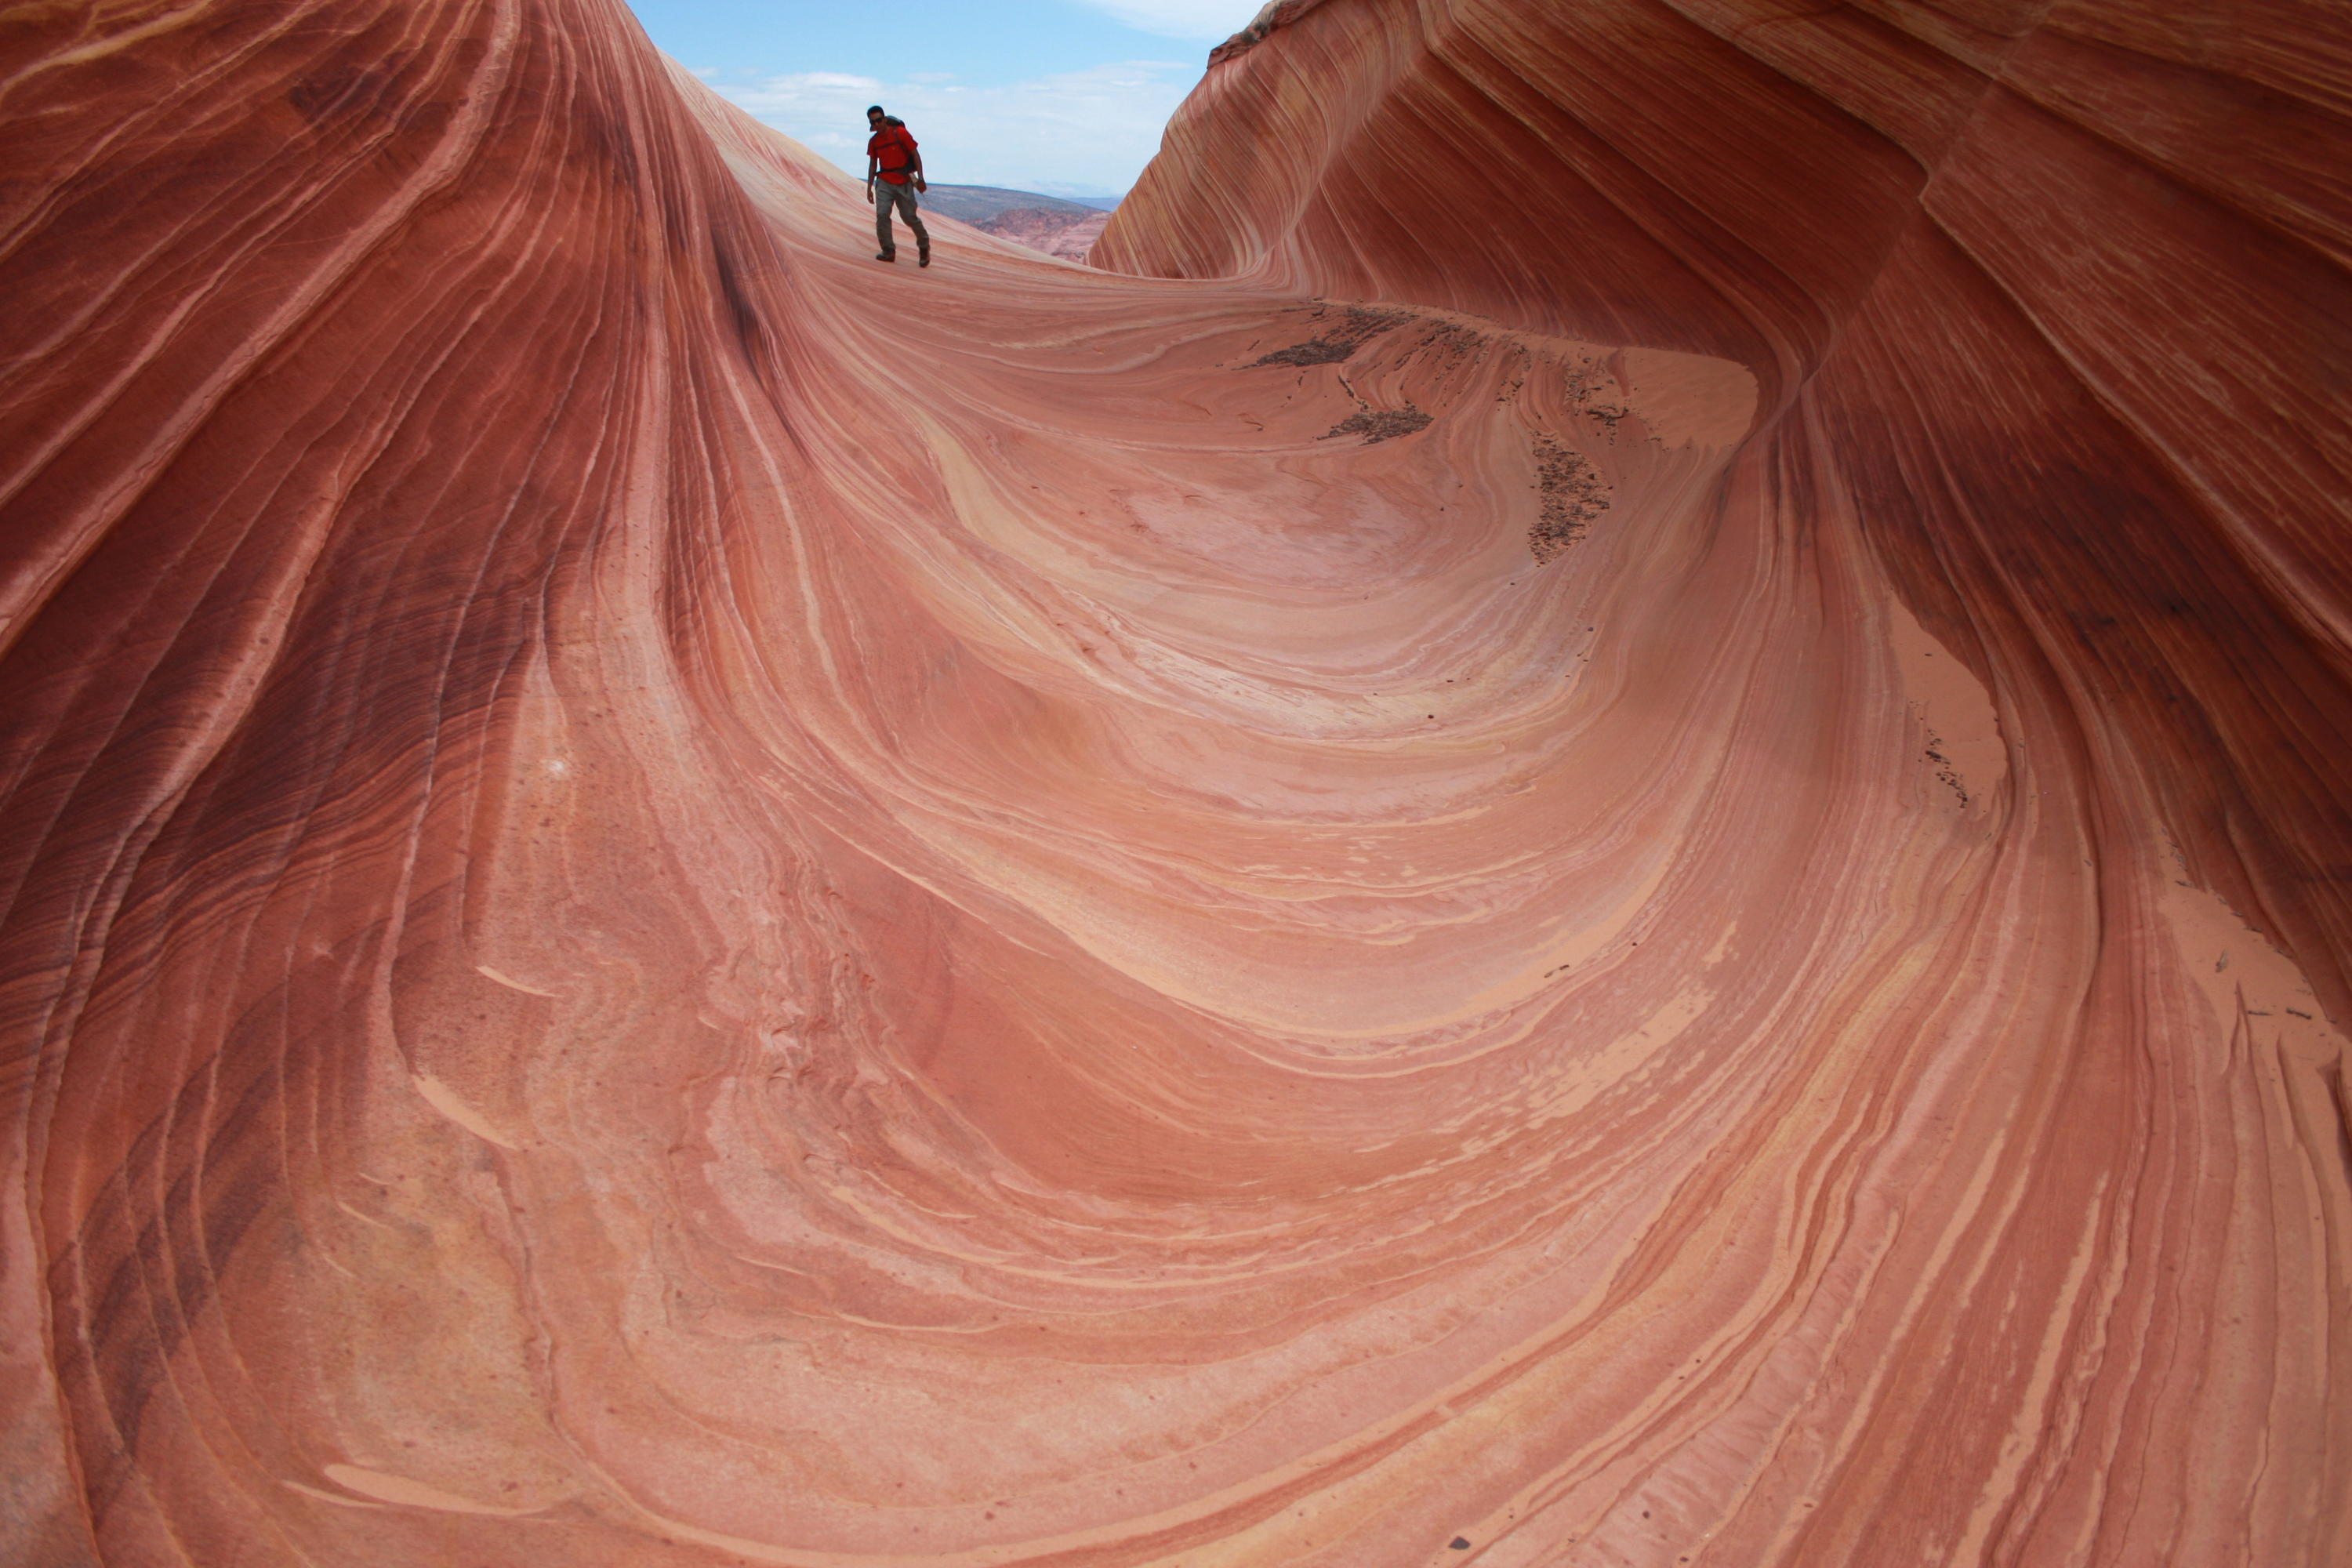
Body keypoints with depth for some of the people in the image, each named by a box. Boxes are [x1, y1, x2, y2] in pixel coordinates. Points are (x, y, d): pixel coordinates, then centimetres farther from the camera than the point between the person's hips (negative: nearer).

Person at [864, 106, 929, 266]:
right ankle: (889, 251, -4)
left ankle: (924, 246, 24)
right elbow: (873, 164, 14)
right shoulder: (873, 141, 4)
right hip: (884, 182, 3)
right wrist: (869, 187, 13)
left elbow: (915, 155, -4)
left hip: (903, 182, -3)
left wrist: (920, 178, -10)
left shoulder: (900, 133, -7)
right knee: (882, 214, -13)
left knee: (909, 217, 1)